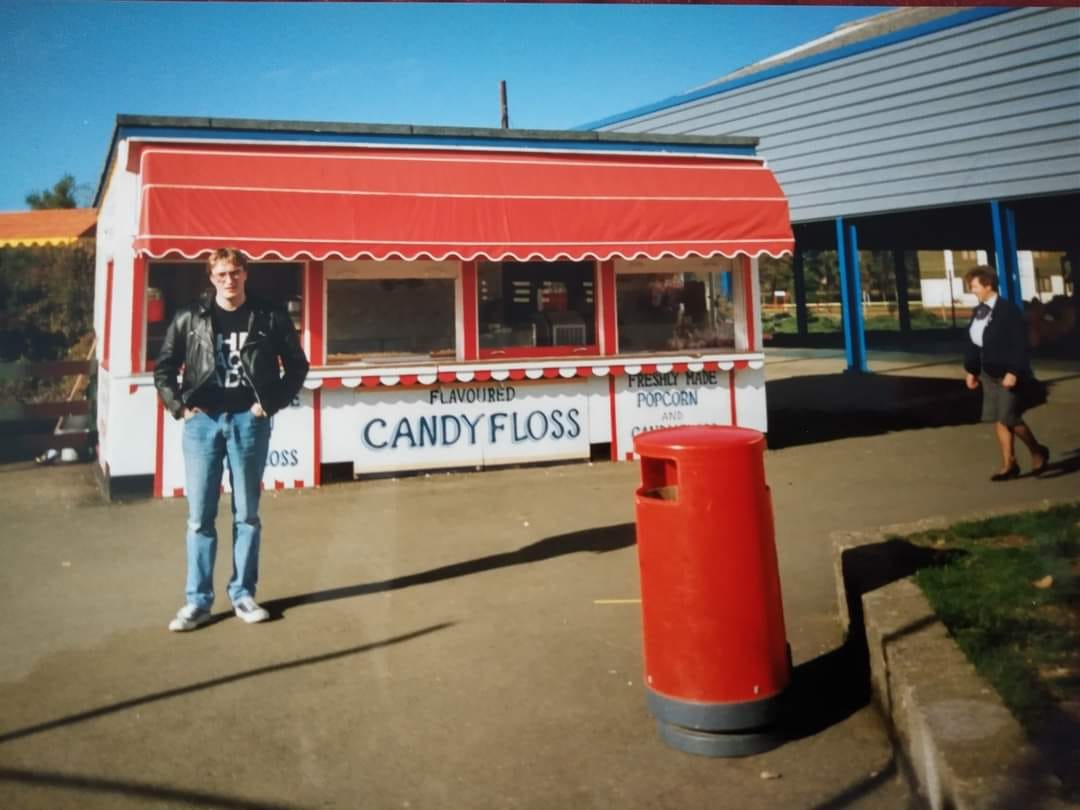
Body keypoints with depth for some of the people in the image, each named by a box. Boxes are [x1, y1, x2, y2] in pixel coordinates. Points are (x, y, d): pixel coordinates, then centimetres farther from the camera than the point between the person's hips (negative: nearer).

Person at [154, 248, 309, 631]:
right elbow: (164, 368, 11)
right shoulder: (190, 319, 4)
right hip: (203, 422, 1)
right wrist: (180, 407, 1)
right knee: (200, 516, 3)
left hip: (248, 421, 0)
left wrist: (271, 403, -1)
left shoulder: (268, 318, 1)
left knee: (247, 514, 7)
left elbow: (297, 365, 7)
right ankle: (198, 600, 13)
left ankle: (243, 594, 19)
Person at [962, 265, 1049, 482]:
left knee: (1009, 418, -7)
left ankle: (1037, 451, 17)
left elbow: (1019, 346, -18)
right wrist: (971, 370, 11)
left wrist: (1013, 372, -22)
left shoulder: (1008, 310, -16)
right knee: (998, 420, 7)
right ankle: (1009, 464, 15)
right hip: (989, 374, 7)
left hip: (1008, 374, -7)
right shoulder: (978, 311, 6)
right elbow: (973, 343, 12)